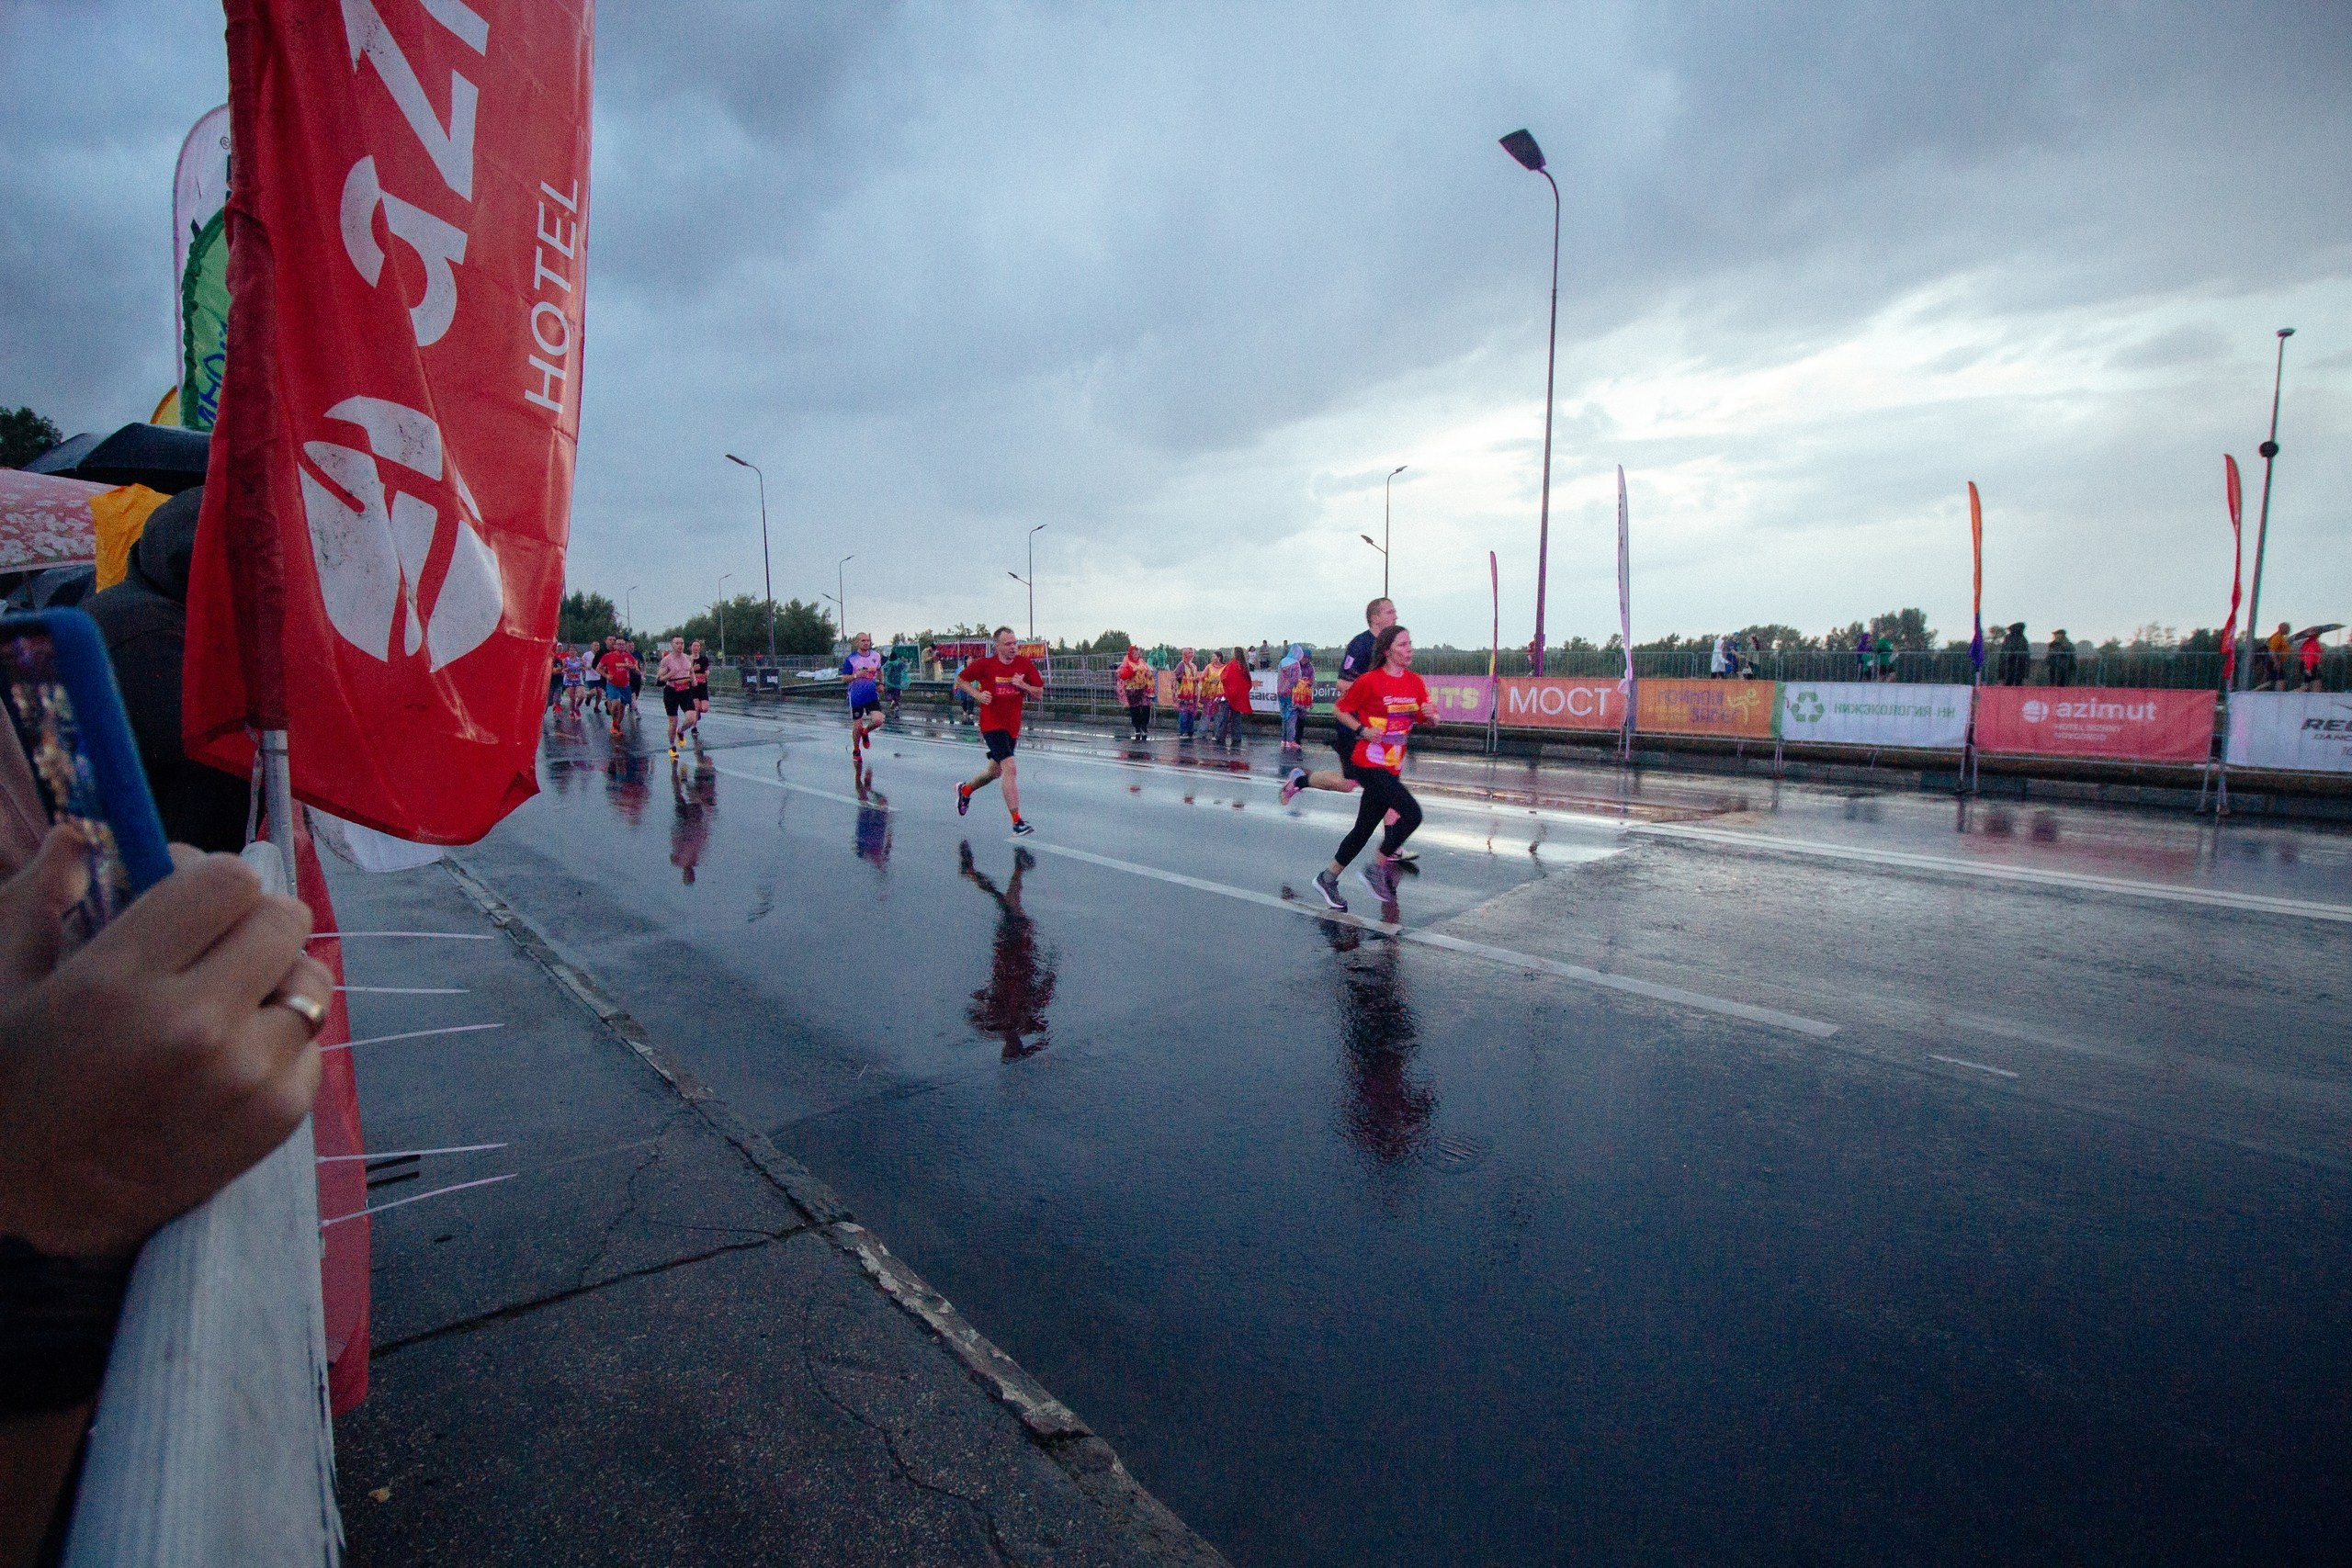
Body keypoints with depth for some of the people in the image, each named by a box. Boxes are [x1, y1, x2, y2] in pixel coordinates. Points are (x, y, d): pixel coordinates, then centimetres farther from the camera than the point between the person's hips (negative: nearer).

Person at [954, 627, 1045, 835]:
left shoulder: (1024, 664, -1)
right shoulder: (984, 664, -9)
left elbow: (1039, 692, 3)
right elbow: (960, 680, 5)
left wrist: (1022, 685, -16)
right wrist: (978, 694, -11)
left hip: (1013, 726, 6)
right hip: (992, 724, -6)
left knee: (995, 771, 21)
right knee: (1010, 768, -20)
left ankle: (965, 789, 50)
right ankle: (1017, 821, -17)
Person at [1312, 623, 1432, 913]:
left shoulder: (1415, 682, 7)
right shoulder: (1370, 680, -10)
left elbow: (1427, 720, 15)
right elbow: (1339, 710, -2)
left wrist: (1430, 714, -7)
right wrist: (1362, 730, -15)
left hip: (1392, 767, 7)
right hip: (1369, 764, -7)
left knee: (1365, 828, 11)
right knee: (1412, 813, -18)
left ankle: (1328, 878, 25)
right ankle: (1377, 869, -1)